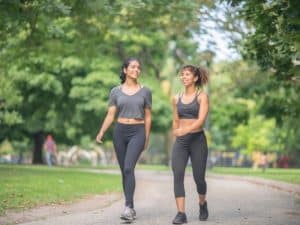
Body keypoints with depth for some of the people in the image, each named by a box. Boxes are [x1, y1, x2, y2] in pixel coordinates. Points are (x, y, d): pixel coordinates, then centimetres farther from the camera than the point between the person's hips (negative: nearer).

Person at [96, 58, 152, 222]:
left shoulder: (145, 91, 4)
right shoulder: (116, 91, 6)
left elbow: (148, 117, 8)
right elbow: (110, 115, 3)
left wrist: (146, 138, 7)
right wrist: (101, 132, -10)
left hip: (137, 132, -3)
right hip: (120, 132, 3)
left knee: (128, 168, -20)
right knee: (124, 170, 7)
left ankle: (128, 207, -24)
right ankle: (131, 208, 16)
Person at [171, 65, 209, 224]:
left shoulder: (202, 97, -4)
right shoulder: (177, 98, 10)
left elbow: (201, 120, -17)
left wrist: (185, 130, -32)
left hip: (197, 139, -3)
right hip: (180, 141, 3)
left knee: (198, 177, 4)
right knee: (177, 175, -13)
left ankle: (202, 204, 35)